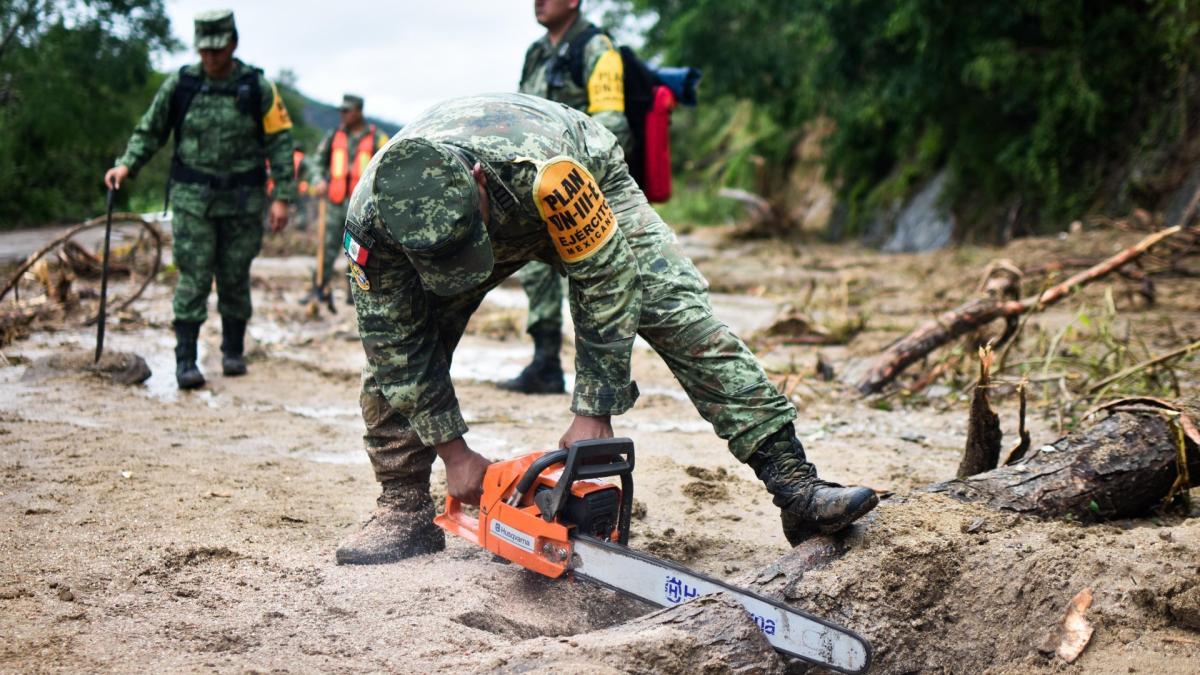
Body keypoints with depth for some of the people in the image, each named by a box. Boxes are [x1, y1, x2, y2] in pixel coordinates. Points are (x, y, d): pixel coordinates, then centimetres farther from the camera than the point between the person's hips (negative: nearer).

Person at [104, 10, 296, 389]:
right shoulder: (181, 84, 1)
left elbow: (280, 142, -1)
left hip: (242, 201, 0)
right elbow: (150, 131, 9)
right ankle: (185, 361, -4)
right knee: (193, 279, -5)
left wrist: (282, 196, -7)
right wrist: (127, 165, -7)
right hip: (192, 199, 0)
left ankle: (233, 351, 25)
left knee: (235, 278, 8)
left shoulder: (257, 88, -2)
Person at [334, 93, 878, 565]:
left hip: (587, 190, -2)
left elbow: (605, 277, -34)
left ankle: (794, 484, -18)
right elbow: (398, 344, -23)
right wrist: (453, 453, -22)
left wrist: (594, 414, -32)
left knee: (680, 313, -17)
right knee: (392, 347, -13)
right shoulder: (372, 217, -35)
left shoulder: (540, 168, -46)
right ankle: (405, 511, 1)